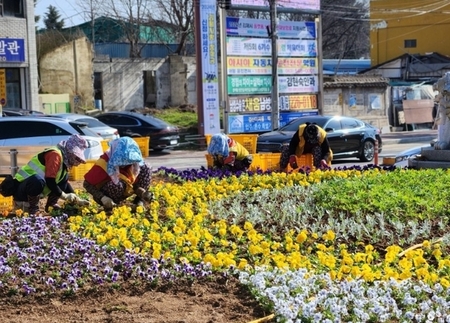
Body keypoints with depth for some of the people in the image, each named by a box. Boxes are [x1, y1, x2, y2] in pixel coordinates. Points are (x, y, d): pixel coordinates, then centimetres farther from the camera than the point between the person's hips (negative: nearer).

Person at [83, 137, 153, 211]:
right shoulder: (103, 164, -29)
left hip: (125, 192, 5)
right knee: (118, 184, -41)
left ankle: (139, 200, -3)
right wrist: (102, 198, -34)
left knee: (146, 168, -13)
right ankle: (109, 206, -13)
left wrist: (141, 191, -22)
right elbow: (87, 184, -21)